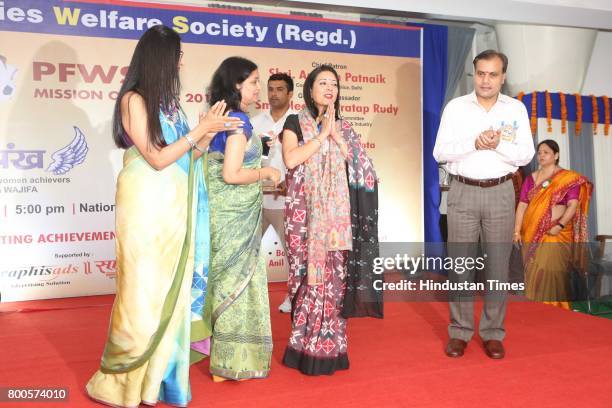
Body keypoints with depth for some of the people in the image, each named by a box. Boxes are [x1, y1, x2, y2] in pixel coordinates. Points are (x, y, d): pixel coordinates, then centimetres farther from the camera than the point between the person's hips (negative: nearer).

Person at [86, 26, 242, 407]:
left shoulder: (169, 100, 13)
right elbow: (158, 158, -14)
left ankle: (160, 372, 21)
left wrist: (211, 132, 1)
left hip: (175, 205, 7)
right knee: (145, 289, -2)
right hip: (147, 204, -7)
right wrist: (201, 128, -12)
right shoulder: (134, 99, -9)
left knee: (172, 287, 9)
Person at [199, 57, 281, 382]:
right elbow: (232, 174, -23)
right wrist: (266, 172, -9)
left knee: (226, 279, 16)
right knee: (238, 280, 1)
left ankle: (223, 356, 30)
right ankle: (235, 361, 13)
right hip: (236, 216, -9)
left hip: (223, 212, 9)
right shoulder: (238, 121, -16)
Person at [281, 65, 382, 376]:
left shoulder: (343, 127, 15)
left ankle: (330, 348, 14)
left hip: (337, 213, 3)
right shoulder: (295, 122, 4)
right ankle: (306, 348, 10)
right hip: (306, 212, -3)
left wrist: (335, 134, -4)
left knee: (336, 276, 2)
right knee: (310, 276, -3)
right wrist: (322, 134, -8)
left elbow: (359, 166, 3)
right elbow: (291, 159, -13)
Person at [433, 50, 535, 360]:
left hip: (500, 193, 1)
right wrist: (474, 143, -19)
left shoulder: (516, 109, 5)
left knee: (498, 265, 4)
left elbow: (526, 155, 0)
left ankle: (493, 333, 15)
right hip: (463, 192, -1)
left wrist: (499, 145, -17)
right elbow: (440, 152, -5)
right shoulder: (455, 107, 2)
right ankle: (460, 331, 13)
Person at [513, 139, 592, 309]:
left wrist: (560, 225, -21)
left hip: (556, 234, -4)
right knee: (533, 273, 6)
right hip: (531, 233, 4)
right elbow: (522, 205, 8)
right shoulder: (531, 178, 12)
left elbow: (573, 204, -8)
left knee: (549, 272, -12)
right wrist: (517, 230, 0)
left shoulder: (568, 178, 0)